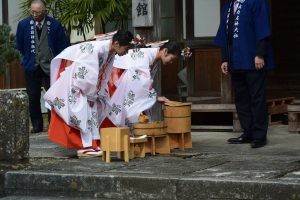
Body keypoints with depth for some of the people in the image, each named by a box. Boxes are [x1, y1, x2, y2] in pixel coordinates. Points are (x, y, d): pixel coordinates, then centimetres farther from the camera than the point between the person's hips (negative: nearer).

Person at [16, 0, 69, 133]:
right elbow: (19, 45, 12)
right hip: (32, 67, 1)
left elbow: (63, 45, 3)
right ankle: (37, 125, 13)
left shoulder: (55, 25, -5)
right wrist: (28, 57, 12)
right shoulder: (23, 25, -1)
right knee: (33, 97, 3)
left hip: (50, 66, -1)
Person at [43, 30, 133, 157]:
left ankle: (93, 143, 10)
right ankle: (86, 146, -12)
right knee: (82, 109, -13)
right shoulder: (97, 49, -32)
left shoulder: (110, 52, -4)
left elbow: (104, 76, 5)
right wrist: (91, 96, -19)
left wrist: (96, 95, 3)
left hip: (83, 76, 9)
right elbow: (90, 75, -30)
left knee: (92, 108, 7)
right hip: (70, 74, -9)